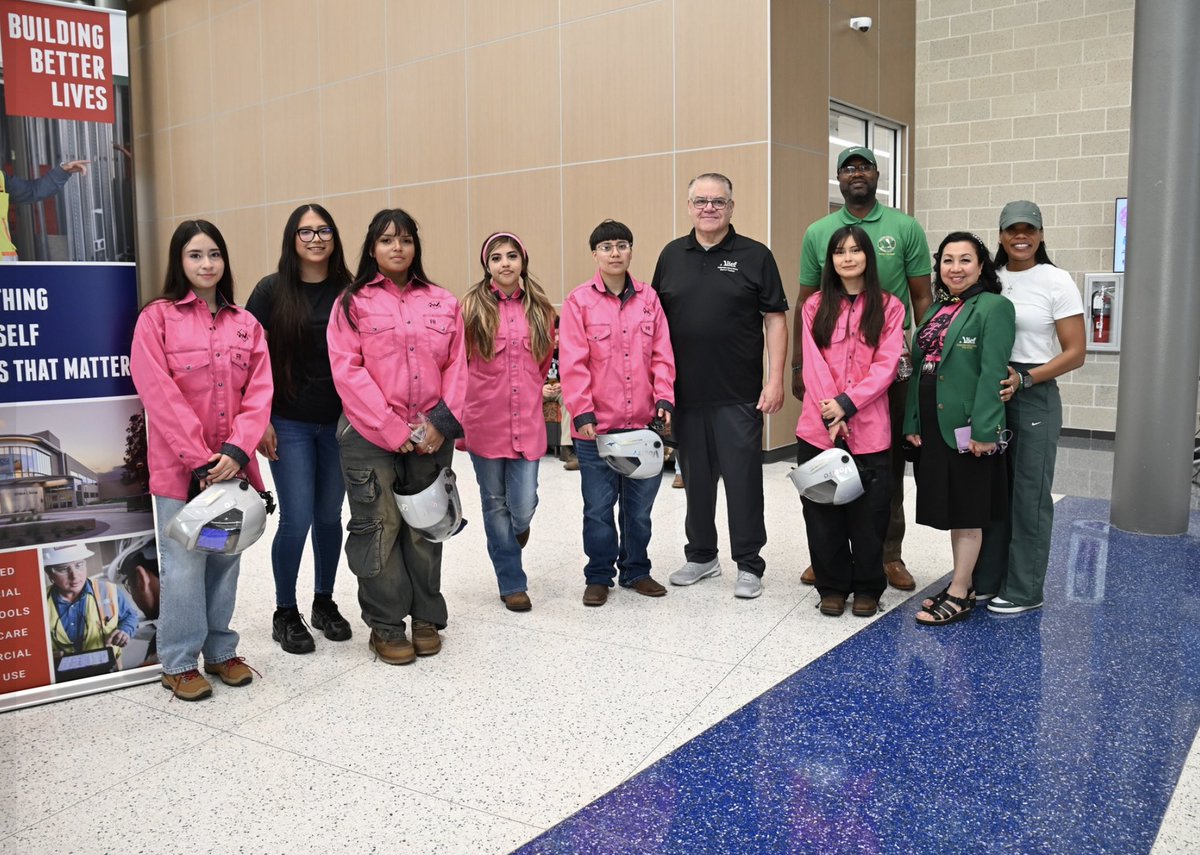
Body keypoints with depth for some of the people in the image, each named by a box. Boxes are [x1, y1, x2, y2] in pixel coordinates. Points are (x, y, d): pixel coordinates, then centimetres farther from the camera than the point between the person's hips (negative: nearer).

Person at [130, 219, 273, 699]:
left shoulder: (245, 324, 10)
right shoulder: (157, 317, -2)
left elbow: (259, 390, 2)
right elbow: (159, 394, -11)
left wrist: (236, 450, -12)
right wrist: (200, 459, -16)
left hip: (232, 465, 4)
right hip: (180, 467, -4)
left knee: (226, 560, 12)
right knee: (184, 565, -1)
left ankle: (220, 651, 26)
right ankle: (179, 663, 14)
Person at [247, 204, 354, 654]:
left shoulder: (349, 292, 2)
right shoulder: (271, 290, -2)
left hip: (340, 424, 2)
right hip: (289, 426, -2)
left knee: (329, 516, 10)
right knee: (297, 520, -2)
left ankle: (324, 602, 28)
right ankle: (285, 613, 17)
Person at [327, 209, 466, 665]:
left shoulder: (443, 303, 9)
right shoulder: (352, 303, 1)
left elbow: (456, 367, 6)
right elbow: (347, 371, -8)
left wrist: (441, 423, -7)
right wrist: (392, 430, -14)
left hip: (429, 436, 3)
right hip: (370, 437, -2)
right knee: (379, 527, 1)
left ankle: (426, 618, 23)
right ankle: (385, 626, 14)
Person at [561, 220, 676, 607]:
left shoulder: (649, 298, 7)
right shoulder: (579, 301, -4)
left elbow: (662, 355, 6)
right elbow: (573, 364, -8)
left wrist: (664, 399, -4)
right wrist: (582, 411, -14)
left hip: (644, 423, 3)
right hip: (596, 427, -3)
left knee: (639, 506, 14)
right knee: (599, 507, 7)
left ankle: (636, 570, 30)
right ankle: (598, 577, 23)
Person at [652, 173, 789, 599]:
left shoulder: (755, 256, 0)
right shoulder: (672, 255, 9)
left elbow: (774, 320, -2)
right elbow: (655, 320, 13)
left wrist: (775, 380, -10)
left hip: (739, 395, -3)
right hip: (685, 393, 4)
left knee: (743, 478, 1)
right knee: (695, 478, 13)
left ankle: (748, 564, 14)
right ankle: (701, 555, 28)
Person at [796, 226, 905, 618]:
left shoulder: (889, 307, 4)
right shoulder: (815, 307, 8)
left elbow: (886, 366, -4)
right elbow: (812, 365, 0)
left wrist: (846, 404, -15)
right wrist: (831, 415, -12)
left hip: (868, 430, -1)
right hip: (817, 429, 2)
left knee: (867, 513, 5)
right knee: (822, 512, 6)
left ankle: (867, 588, 22)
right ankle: (832, 586, 21)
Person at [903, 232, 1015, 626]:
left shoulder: (993, 307, -9)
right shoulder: (936, 310, 14)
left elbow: (992, 372, -16)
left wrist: (982, 430, -21)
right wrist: (912, 423, 8)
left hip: (969, 429, -7)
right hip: (935, 427, 7)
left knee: (967, 511, 2)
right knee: (951, 508, 15)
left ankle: (960, 594, 11)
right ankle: (961, 582, 27)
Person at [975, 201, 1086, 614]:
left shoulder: (1056, 282, -5)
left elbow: (1075, 352, -7)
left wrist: (1024, 379, -18)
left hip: (1034, 396, -4)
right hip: (988, 393, 4)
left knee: (1029, 494, 2)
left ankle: (1024, 590, 14)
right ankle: (987, 580, 23)